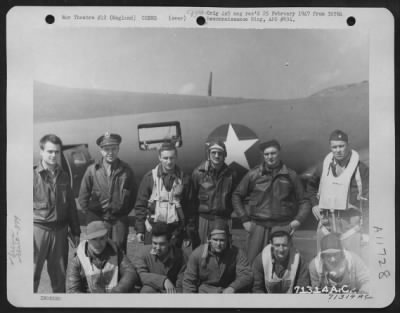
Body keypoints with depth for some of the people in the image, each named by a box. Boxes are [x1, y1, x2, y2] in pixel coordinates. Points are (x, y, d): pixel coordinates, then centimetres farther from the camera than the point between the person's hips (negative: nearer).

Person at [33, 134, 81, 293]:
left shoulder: (63, 176, 9)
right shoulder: (33, 174, -5)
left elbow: (71, 206, 15)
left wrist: (75, 232, 15)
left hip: (60, 230, 4)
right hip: (37, 228, -4)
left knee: (59, 274, 12)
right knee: (33, 273, -1)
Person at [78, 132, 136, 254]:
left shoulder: (126, 170, 1)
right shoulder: (92, 170, 0)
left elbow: (133, 194, 9)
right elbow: (83, 196, 6)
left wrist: (125, 212, 5)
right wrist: (90, 215, 4)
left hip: (119, 219, 0)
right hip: (97, 219, 0)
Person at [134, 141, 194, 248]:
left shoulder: (184, 179, 1)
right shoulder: (149, 177, 0)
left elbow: (189, 207, 4)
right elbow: (140, 205, 2)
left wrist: (190, 230, 2)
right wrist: (139, 229, -1)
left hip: (176, 230, 1)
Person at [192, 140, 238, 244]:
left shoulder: (230, 174, 2)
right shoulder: (198, 172, -2)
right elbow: (192, 196, 3)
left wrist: (232, 214, 5)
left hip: (225, 218, 1)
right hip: (205, 218, -1)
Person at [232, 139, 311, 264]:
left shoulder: (291, 175, 5)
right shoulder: (253, 174, 3)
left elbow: (303, 201, 12)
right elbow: (237, 196, 11)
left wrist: (298, 219, -3)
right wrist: (245, 220, 4)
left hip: (283, 226, 0)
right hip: (258, 226, 0)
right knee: (253, 262, -2)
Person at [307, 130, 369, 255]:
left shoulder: (361, 168, -3)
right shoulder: (324, 166, 8)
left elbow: (366, 201, -4)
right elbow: (311, 185, 27)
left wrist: (365, 231, -6)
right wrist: (314, 204, 12)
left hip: (351, 223, -4)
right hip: (326, 223, 4)